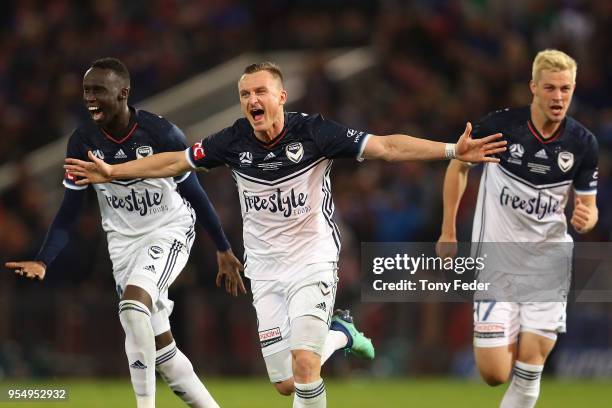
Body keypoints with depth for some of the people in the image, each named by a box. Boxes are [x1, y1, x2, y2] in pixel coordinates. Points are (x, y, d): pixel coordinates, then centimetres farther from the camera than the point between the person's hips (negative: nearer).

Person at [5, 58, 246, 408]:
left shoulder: (162, 134, -19)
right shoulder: (83, 142, -8)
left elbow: (194, 195, -7)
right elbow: (69, 212, -2)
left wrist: (225, 250, -1)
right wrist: (42, 262, -15)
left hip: (170, 231, -5)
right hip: (124, 242, 5)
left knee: (134, 304, -29)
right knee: (159, 346, 4)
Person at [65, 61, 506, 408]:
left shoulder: (313, 132, -15)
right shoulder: (234, 141, -6)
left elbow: (385, 146, -17)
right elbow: (173, 162, 7)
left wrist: (452, 150, -25)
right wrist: (114, 172, 4)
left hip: (313, 259, -4)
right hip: (265, 269, 4)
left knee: (303, 364, -22)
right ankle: (340, 334, 32)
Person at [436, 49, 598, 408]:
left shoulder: (583, 143, -5)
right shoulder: (501, 125, -11)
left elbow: (588, 207, 4)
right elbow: (459, 166, 6)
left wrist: (585, 219, -20)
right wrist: (448, 231, 7)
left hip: (549, 262, 2)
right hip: (497, 260, -1)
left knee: (529, 371, -6)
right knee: (495, 373, -6)